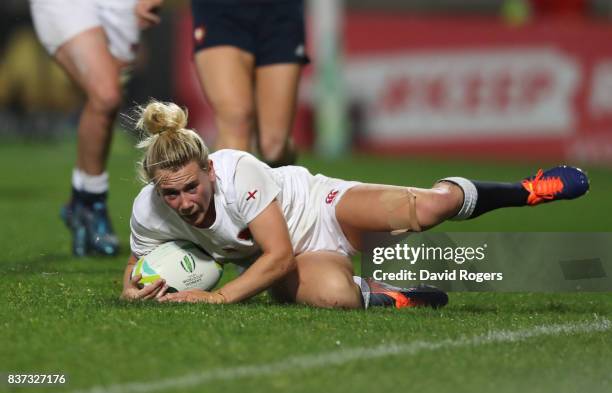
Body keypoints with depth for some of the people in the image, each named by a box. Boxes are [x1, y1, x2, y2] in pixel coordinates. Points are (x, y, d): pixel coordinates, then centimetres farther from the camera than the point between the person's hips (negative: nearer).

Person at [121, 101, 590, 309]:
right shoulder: (148, 214, -21)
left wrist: (219, 296, -36)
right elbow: (137, 270, 0)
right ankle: (375, 295, 3)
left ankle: (528, 190, 8)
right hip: (287, 264, 2)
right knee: (334, 293, -37)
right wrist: (135, 291, -24)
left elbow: (278, 257, -28)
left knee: (429, 207, -24)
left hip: (320, 206, -2)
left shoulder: (238, 171, -32)